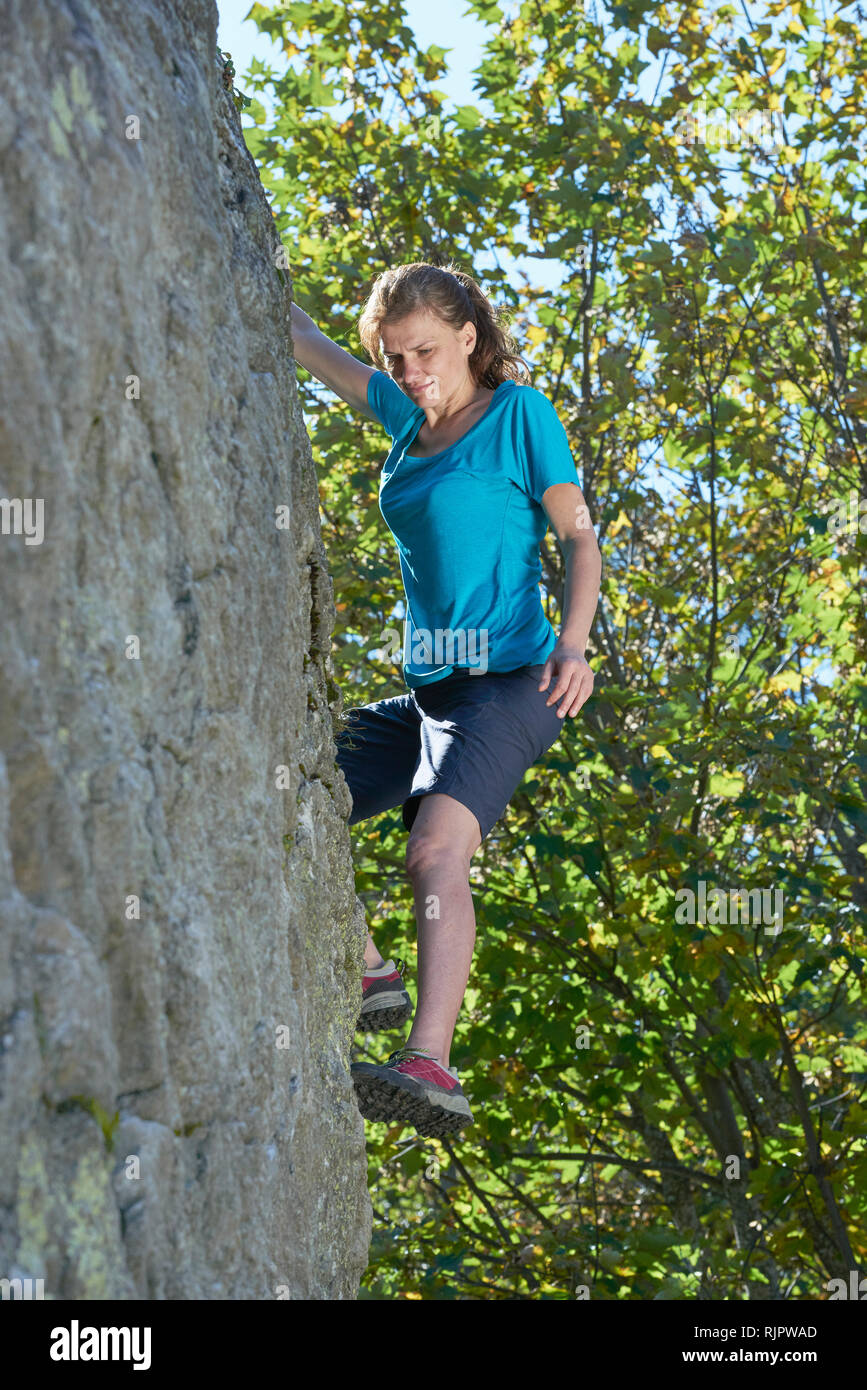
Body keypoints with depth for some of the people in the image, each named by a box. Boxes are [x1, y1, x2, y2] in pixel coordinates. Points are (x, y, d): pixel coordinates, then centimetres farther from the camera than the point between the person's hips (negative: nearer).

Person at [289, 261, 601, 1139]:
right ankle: (366, 978, 13)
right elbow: (308, 347, 28)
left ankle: (430, 1066, -45)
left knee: (436, 850, -31)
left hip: (508, 684, -8)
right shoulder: (408, 417, 16)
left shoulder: (518, 412, -1)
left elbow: (579, 537, -4)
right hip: (426, 695, 8)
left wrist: (573, 640, -21)